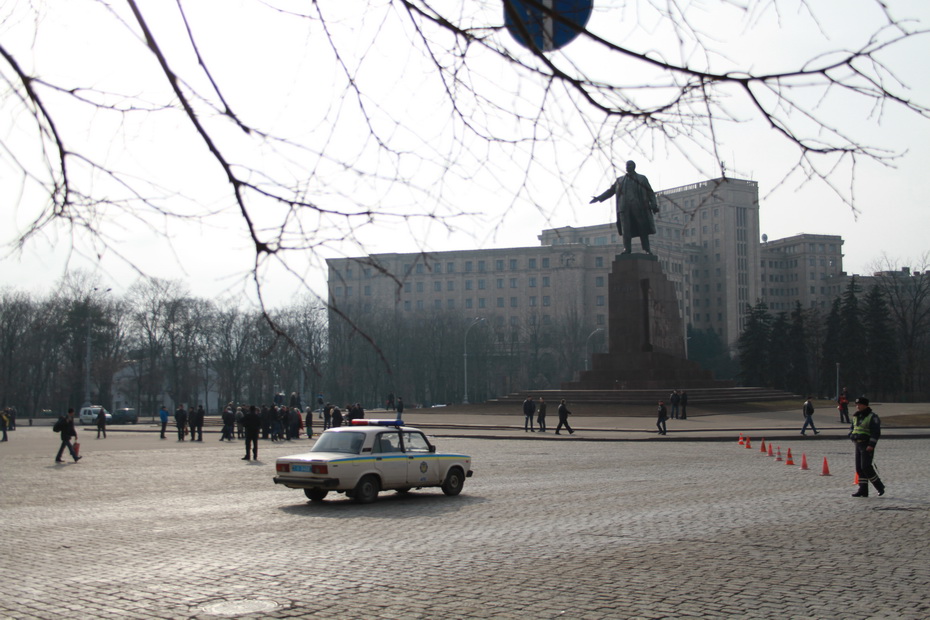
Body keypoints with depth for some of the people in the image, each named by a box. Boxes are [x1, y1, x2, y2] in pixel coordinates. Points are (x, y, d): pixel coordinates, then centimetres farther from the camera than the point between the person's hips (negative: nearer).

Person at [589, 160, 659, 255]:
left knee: (643, 229, -7)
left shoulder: (642, 179, 17)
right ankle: (627, 249, -15)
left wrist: (654, 205, -3)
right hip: (624, 207, 2)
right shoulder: (620, 180, 24)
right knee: (626, 229, -10)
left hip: (639, 207, -2)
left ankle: (646, 249, -8)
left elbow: (650, 193, 11)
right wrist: (599, 198, 13)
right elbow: (610, 191, 25)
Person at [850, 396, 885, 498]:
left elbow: (876, 432, -16)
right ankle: (863, 490, 8)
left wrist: (871, 445, -22)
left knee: (866, 467, -14)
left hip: (867, 445, -8)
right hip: (858, 444, 8)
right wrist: (852, 435, 11)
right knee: (859, 468, 5)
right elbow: (853, 429, 29)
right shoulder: (856, 417, 16)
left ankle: (879, 486, 2)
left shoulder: (872, 417, -9)